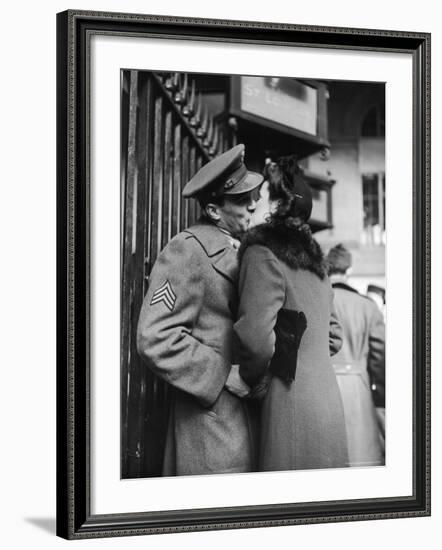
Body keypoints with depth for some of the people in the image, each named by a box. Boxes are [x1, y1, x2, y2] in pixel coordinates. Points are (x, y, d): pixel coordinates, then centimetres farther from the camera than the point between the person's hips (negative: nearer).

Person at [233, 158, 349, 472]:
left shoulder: (263, 253, -8)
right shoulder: (312, 257, 18)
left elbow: (256, 336, -22)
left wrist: (253, 378, -5)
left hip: (289, 404, -8)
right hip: (327, 398, 8)